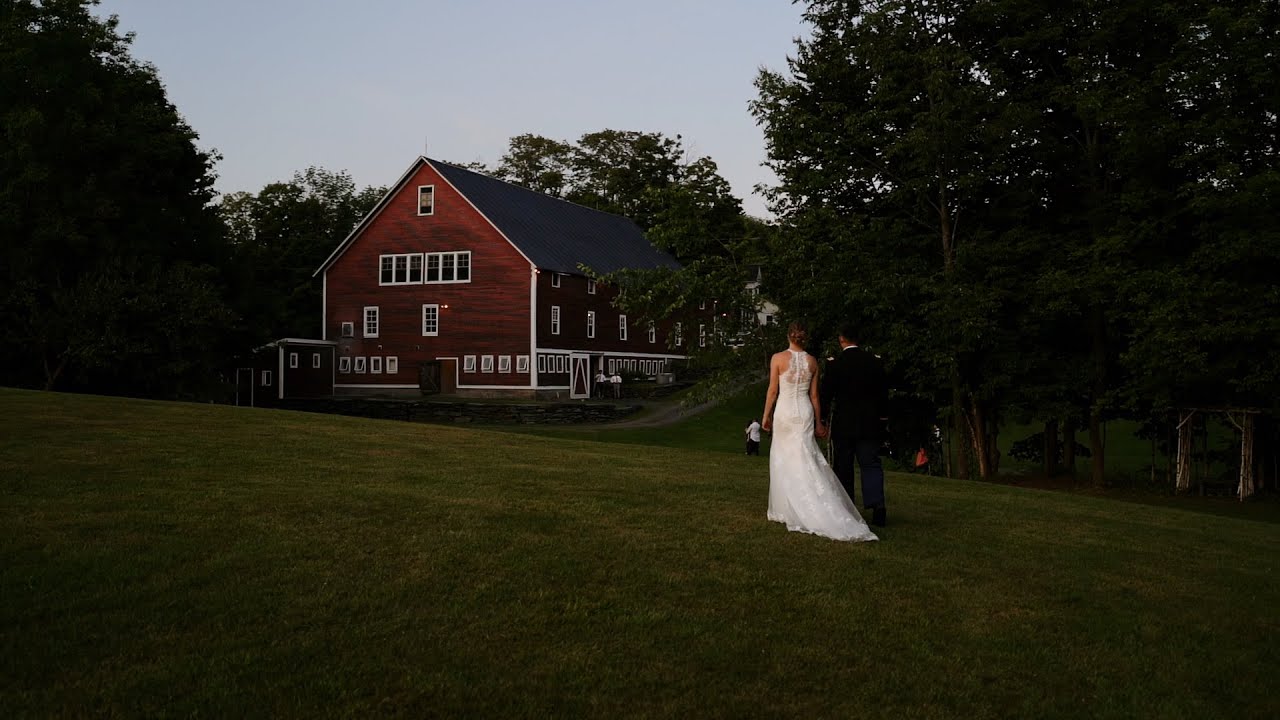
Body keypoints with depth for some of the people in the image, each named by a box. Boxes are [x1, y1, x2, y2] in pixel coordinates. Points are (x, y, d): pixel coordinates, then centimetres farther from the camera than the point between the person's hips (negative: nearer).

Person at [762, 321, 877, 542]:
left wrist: (766, 415, 6)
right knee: (804, 460, 4)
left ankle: (786, 511, 8)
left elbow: (773, 391, -4)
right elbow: (814, 395, 6)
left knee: (783, 460, 6)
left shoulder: (778, 358, -5)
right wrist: (818, 422, 12)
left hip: (784, 411, -3)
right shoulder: (812, 361, 4)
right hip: (805, 412, 3)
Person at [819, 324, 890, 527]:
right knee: (871, 465, 4)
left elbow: (826, 394, -5)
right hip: (870, 424, 2)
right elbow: (884, 391, 7)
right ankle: (878, 506, -13)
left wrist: (822, 416, 8)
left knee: (843, 467, 6)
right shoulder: (875, 362, 2)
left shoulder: (835, 364, -7)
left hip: (843, 424, -2)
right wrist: (882, 418, 15)